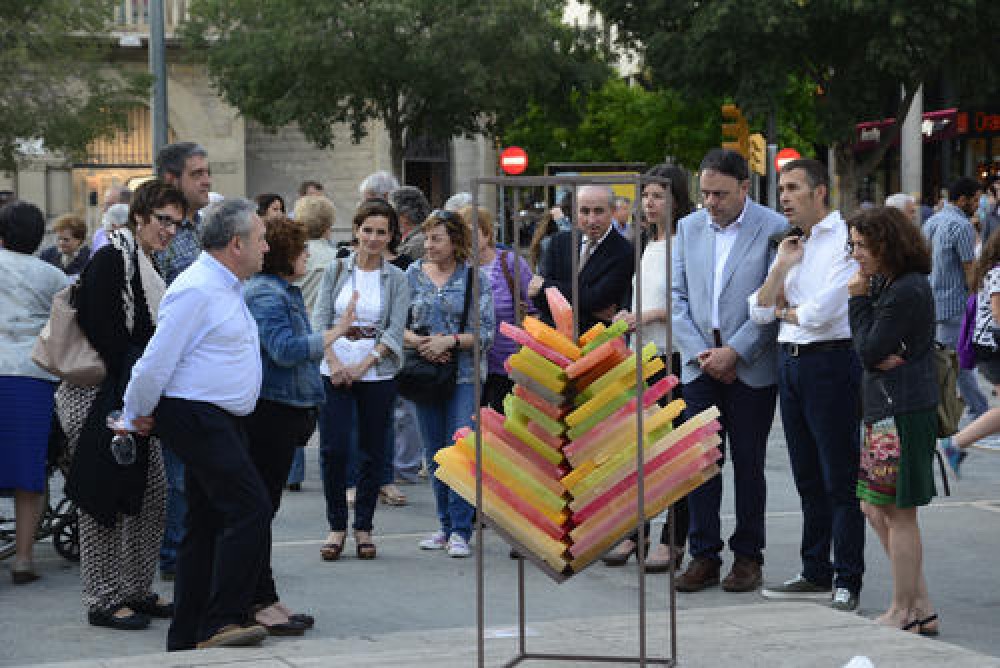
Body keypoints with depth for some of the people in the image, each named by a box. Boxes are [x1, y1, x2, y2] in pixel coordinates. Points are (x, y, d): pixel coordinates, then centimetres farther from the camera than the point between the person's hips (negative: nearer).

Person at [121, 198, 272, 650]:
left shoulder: (227, 288, 17)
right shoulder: (197, 290, -16)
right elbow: (158, 360, -16)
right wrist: (138, 417, -4)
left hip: (222, 421, 10)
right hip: (196, 419, -10)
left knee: (208, 523, 11)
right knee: (250, 510, -17)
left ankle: (187, 638, 16)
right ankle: (219, 624, -15)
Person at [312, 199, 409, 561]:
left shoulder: (396, 279, 3)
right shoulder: (336, 271, 6)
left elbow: (395, 330, -5)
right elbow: (320, 320, 1)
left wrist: (363, 365, -15)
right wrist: (334, 361, -14)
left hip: (377, 374, 0)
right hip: (335, 372, 0)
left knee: (373, 451, 5)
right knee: (333, 448, -7)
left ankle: (363, 527, 17)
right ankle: (337, 526, 6)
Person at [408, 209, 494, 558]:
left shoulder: (475, 278, -2)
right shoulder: (413, 274, 7)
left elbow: (486, 331, -5)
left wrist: (450, 341, -17)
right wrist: (417, 341, -12)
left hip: (464, 375, -4)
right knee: (434, 453, 9)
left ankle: (460, 531, -6)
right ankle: (445, 525, 19)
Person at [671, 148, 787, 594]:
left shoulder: (773, 229, -6)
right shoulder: (689, 227, 9)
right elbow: (677, 294, 8)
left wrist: (734, 352, -14)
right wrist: (700, 352, -5)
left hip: (750, 368, -4)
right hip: (701, 366, 4)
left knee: (748, 464, 3)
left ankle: (748, 557, 13)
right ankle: (704, 556, 9)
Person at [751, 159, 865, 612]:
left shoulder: (845, 240, -10)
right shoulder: (790, 246, 15)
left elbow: (822, 313, -19)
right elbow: (760, 312, 10)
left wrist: (785, 310, 1)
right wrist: (781, 266, -2)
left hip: (829, 361, -8)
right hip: (789, 362, 8)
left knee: (840, 478, -3)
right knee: (808, 477, 14)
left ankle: (847, 582, 2)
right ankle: (816, 574, 22)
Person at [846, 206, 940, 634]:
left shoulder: (907, 291, -16)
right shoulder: (887, 285, 15)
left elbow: (868, 350, -16)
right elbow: (869, 350, 13)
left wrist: (859, 299, -7)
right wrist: (882, 357, -10)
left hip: (903, 413, -11)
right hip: (884, 410, 11)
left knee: (898, 513, -2)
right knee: (875, 508, 13)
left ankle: (904, 613, 7)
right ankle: (920, 608, 18)